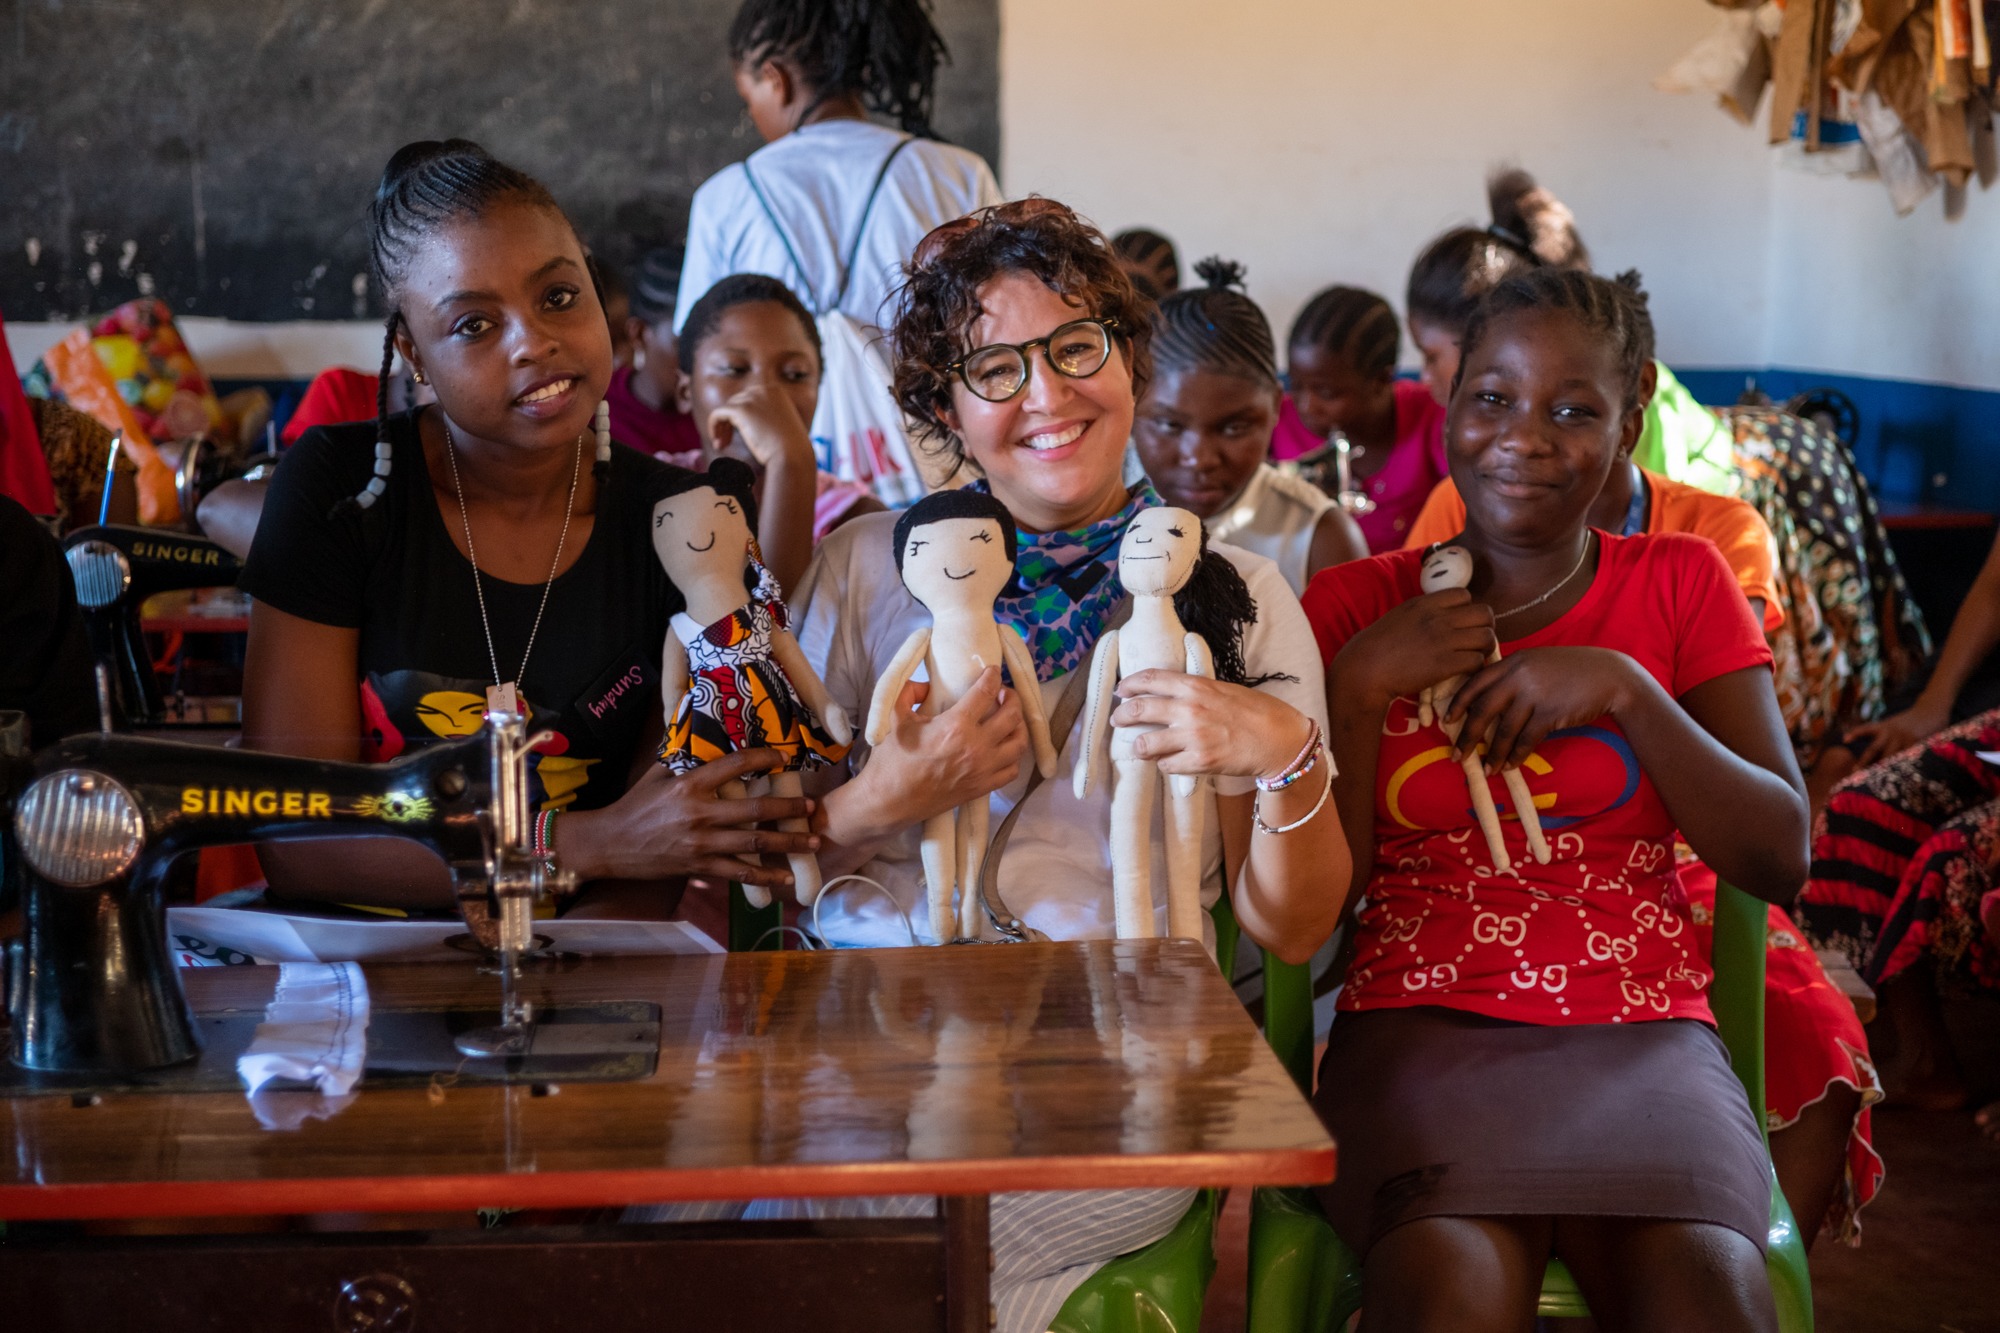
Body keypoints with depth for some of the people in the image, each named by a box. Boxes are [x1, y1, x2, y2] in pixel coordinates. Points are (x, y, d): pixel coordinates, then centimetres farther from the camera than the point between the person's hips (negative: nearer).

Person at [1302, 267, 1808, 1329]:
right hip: (1419, 1025, 0)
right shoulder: (1356, 604, 11)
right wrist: (1361, 683, -7)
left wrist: (1625, 688, -7)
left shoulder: (1680, 586, 12)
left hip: (1642, 1030, 1)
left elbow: (1780, 858, 3)